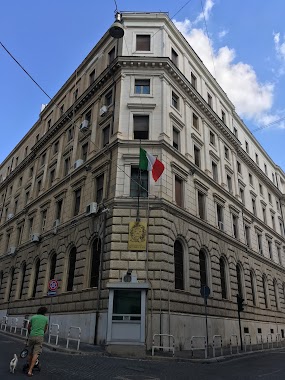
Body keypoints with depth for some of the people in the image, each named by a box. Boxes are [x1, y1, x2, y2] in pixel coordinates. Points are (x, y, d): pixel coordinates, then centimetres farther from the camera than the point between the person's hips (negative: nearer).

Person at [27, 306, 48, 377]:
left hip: (32, 336, 2)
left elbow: (28, 328, 22)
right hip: (40, 337, -2)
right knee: (36, 354, -3)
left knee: (31, 353, 18)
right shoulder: (46, 319, 11)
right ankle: (30, 370, -12)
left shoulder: (33, 317, 13)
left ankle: (29, 368, 27)